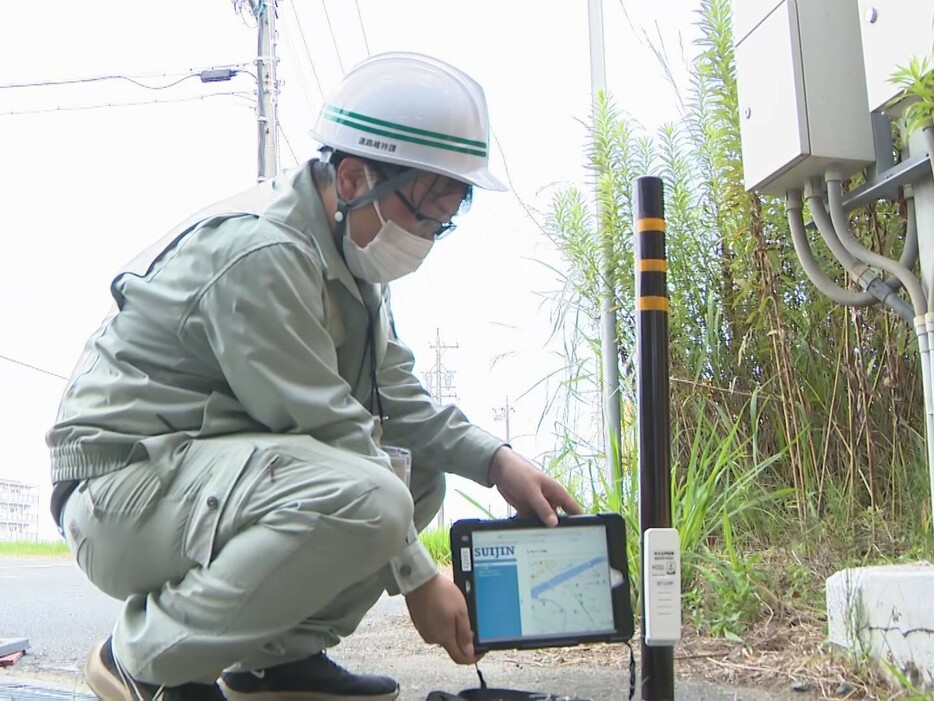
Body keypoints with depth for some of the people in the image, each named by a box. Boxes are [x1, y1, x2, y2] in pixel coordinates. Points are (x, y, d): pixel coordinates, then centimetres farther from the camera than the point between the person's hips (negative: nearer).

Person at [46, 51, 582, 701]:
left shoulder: (347, 247, 9)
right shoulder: (261, 253, -22)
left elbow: (394, 398, 9)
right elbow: (324, 427, -23)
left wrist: (496, 460, -5)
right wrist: (418, 577, -17)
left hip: (215, 464, 10)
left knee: (419, 475, 10)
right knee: (366, 498, -32)